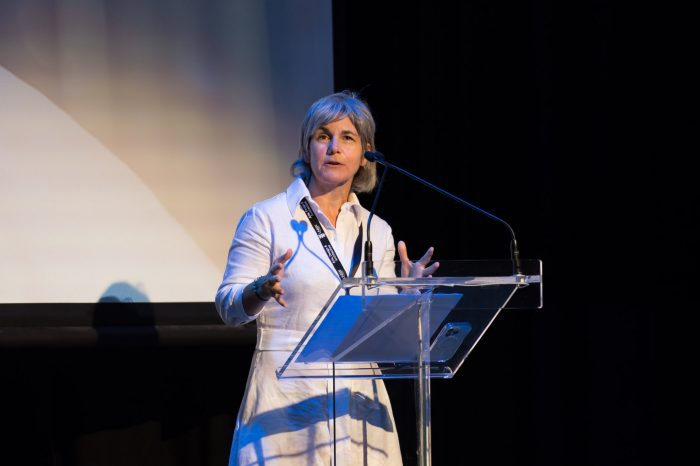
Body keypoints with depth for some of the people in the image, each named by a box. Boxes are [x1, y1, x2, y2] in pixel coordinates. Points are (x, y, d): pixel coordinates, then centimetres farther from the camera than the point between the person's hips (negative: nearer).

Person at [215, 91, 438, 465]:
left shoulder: (377, 231, 11)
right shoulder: (266, 219, -2)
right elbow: (228, 307, -6)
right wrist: (263, 289, -25)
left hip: (359, 399, 4)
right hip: (289, 399, -4)